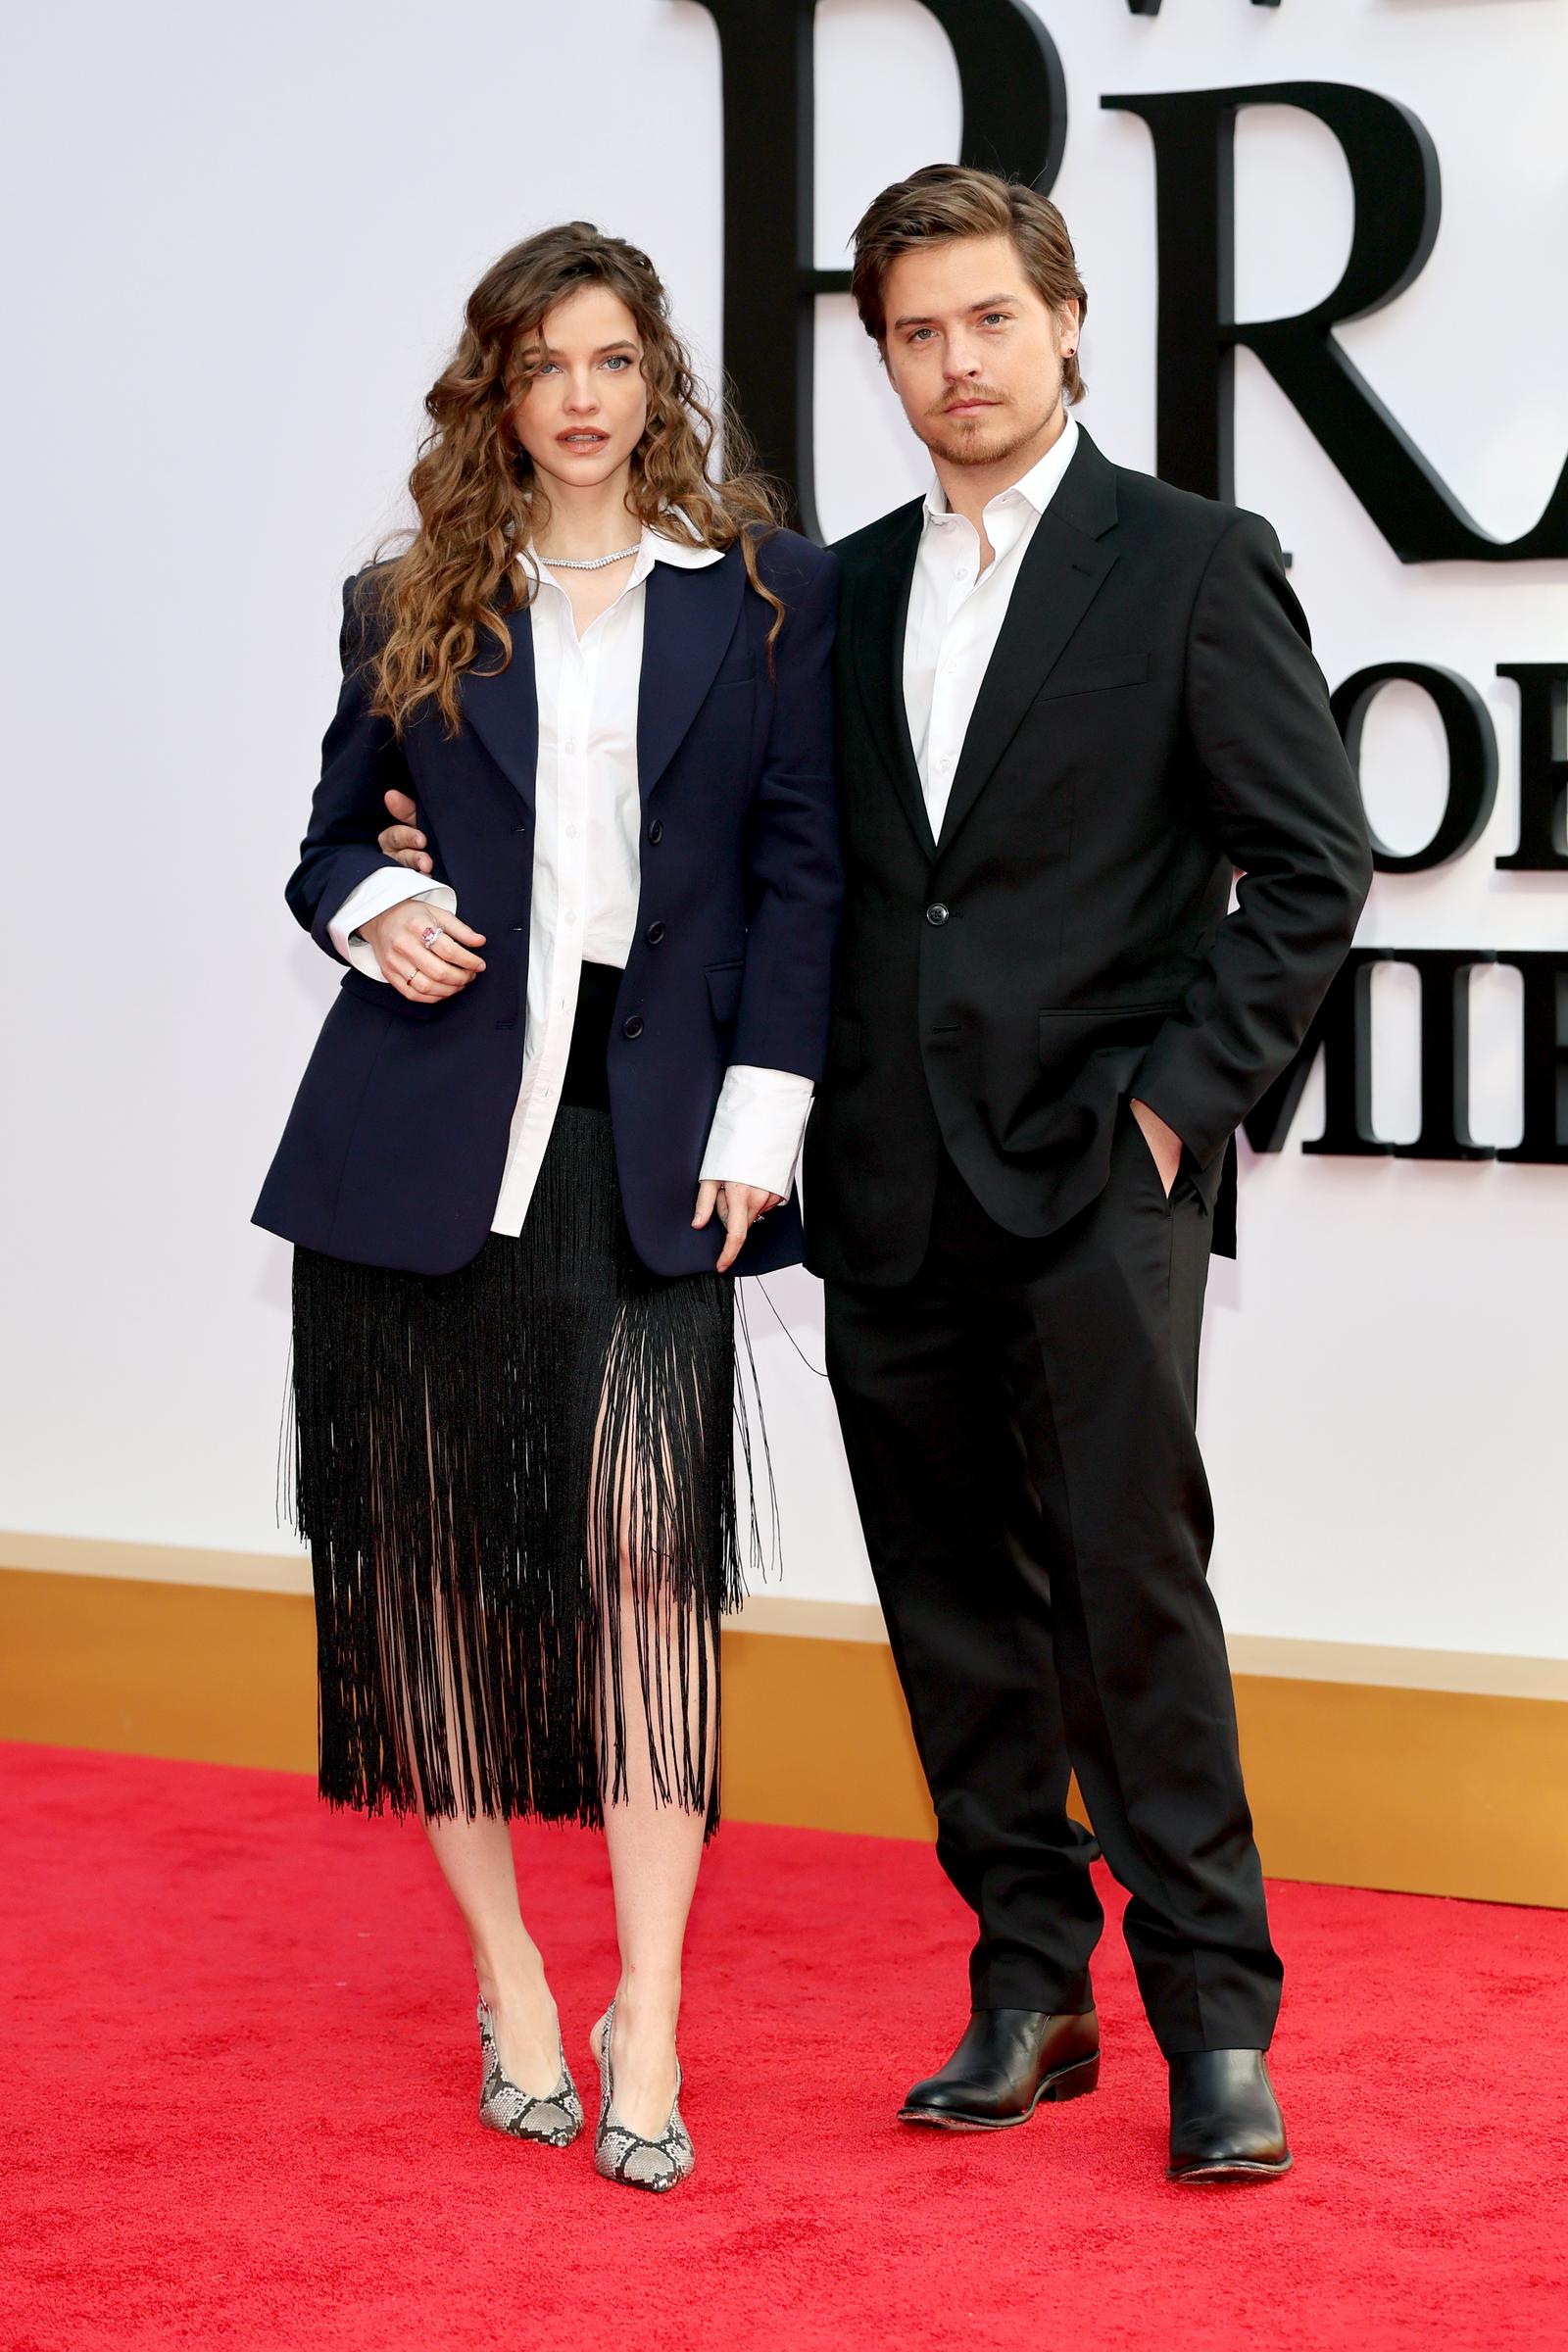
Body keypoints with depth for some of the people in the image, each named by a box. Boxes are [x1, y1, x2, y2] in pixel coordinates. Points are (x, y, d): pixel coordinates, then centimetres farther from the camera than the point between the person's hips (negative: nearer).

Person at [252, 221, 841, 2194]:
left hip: (647, 1143, -1)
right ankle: (507, 1982, 17)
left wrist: (760, 1119, -3)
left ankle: (645, 2026, -6)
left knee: (645, 1549, -11)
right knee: (438, 1558, 4)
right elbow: (331, 838, 17)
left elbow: (797, 869, 5)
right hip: (428, 1132, 2)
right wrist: (372, 909, -7)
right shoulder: (408, 608, 10)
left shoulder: (767, 594, 7)